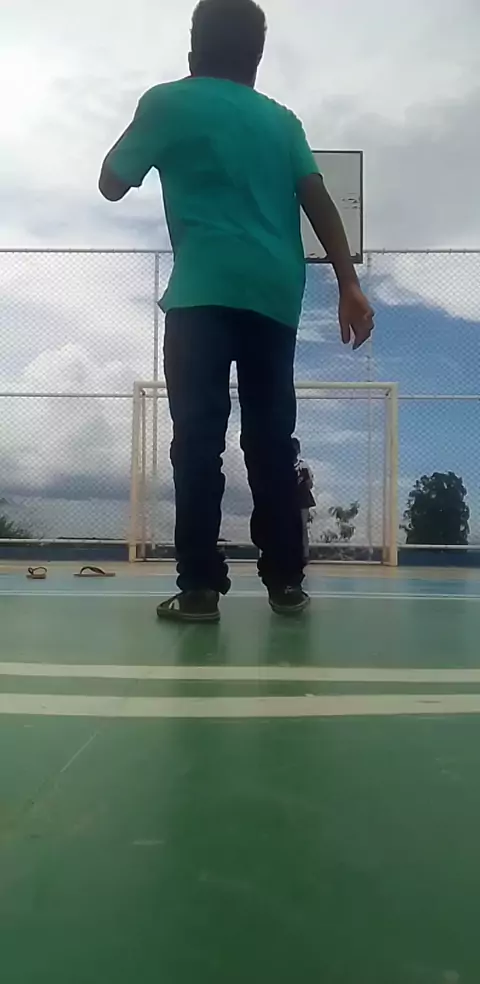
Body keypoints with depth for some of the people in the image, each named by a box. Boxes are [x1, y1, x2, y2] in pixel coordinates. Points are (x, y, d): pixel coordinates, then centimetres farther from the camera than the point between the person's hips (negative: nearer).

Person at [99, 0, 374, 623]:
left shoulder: (168, 102, 12)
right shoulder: (281, 119, 21)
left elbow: (111, 185, 19)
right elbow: (320, 204, 10)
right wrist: (350, 285, 6)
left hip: (204, 292, -3)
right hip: (274, 296, 4)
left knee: (199, 438, -6)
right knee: (271, 441, 6)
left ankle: (200, 587, -10)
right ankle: (286, 581, 6)